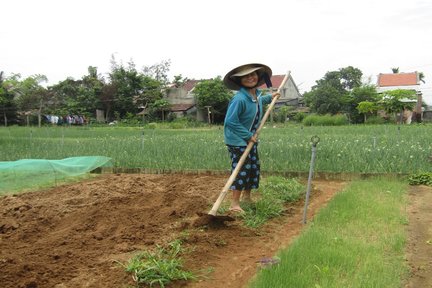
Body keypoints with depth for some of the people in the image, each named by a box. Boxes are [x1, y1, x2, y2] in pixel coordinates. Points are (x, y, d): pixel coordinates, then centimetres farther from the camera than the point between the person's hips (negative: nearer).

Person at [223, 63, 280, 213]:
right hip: (237, 140, -9)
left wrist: (270, 97, 27)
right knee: (241, 170, -9)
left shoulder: (257, 94, 1)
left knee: (254, 167, 16)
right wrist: (248, 136, -23)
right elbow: (230, 121, -28)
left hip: (251, 139, 9)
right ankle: (234, 204, -1)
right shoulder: (239, 99, -27)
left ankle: (246, 196, 35)